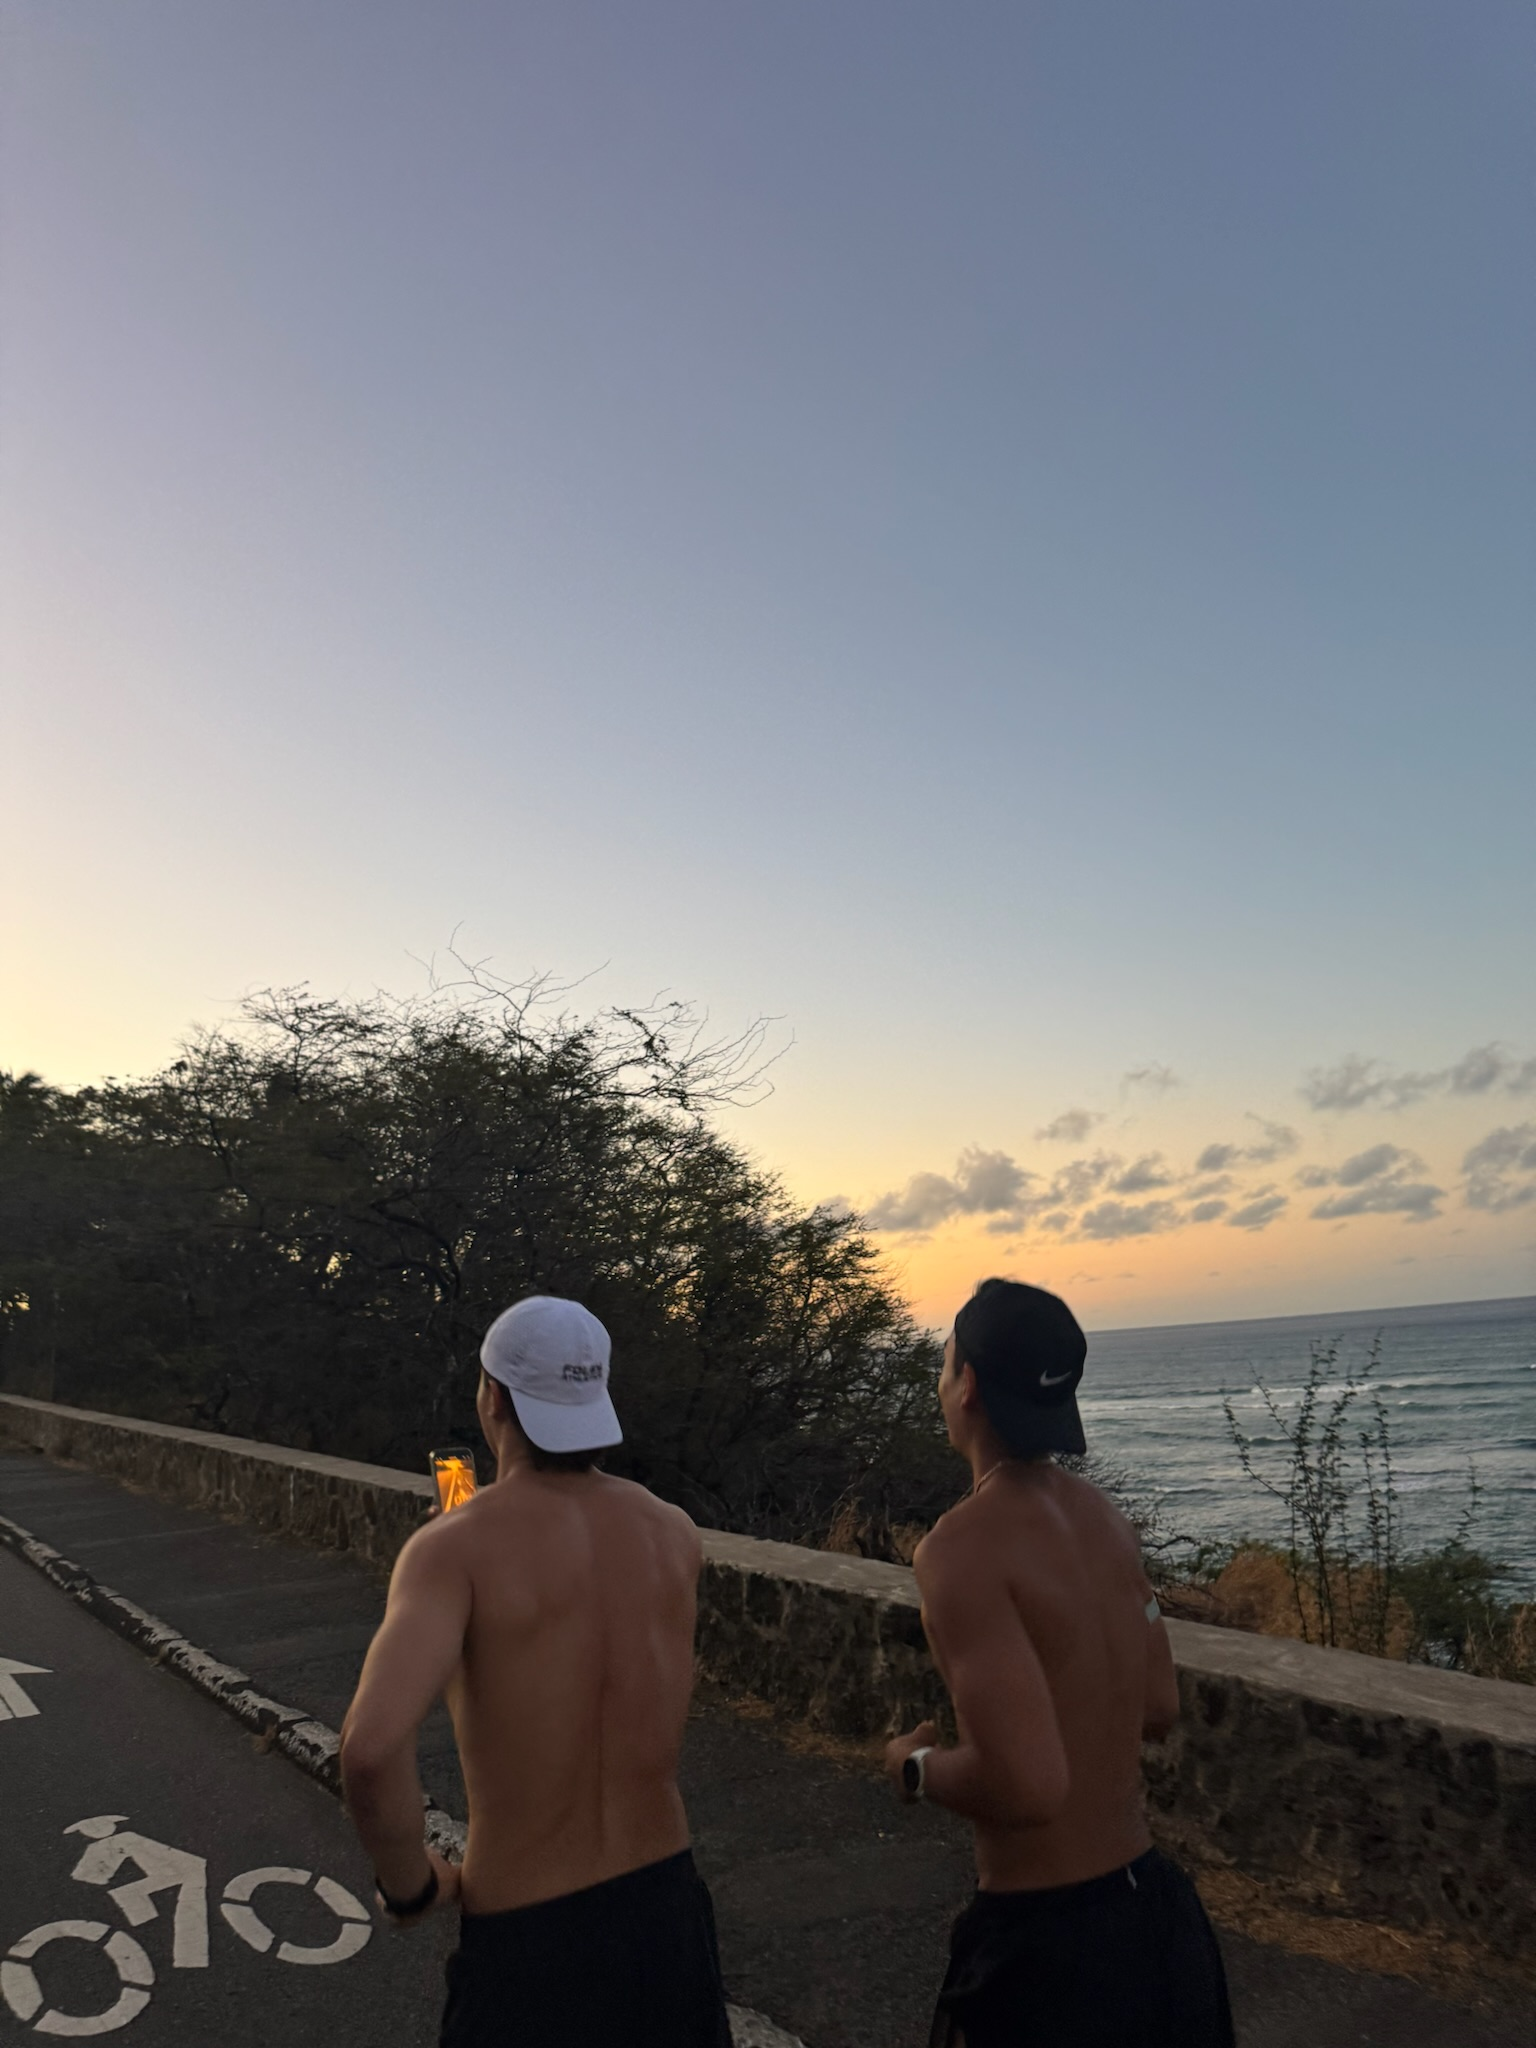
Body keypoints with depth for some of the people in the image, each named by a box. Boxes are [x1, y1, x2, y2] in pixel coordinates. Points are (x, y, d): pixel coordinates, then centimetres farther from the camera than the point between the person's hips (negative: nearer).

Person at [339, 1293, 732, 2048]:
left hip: (529, 1940, -4)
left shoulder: (459, 1545, -18)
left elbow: (372, 1746, -33)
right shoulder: (675, 1532, -3)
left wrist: (408, 1884, -13)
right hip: (669, 1909, 5)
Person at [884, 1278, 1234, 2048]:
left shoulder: (963, 1545, -23)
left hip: (1048, 1940, -7)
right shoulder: (1103, 1517, 1)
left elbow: (1028, 1785, -29)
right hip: (1157, 1910, 7)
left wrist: (917, 1767, -10)